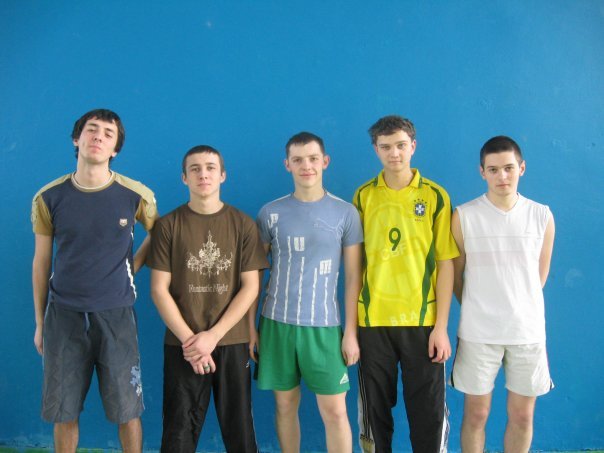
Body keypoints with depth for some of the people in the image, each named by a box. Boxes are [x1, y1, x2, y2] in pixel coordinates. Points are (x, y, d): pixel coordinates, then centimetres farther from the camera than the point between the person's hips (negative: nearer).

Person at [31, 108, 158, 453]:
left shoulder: (136, 196, -5)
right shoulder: (48, 198, -1)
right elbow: (41, 263, 7)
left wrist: (133, 266, 3)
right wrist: (39, 323, 10)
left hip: (116, 315, -1)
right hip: (63, 315, 1)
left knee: (128, 411, 6)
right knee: (63, 412, 10)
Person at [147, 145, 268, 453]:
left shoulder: (243, 225, 2)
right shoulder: (168, 225, 1)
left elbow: (250, 287, -2)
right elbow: (159, 290, -2)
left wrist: (213, 336, -10)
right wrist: (188, 339, -10)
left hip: (232, 343, 1)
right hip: (181, 345, 0)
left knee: (238, 428, 8)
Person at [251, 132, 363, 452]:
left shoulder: (345, 213, 1)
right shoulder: (271, 213, 3)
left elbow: (353, 277, 2)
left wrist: (351, 331, -3)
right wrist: (251, 327, 5)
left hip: (324, 326, -1)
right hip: (277, 323, 1)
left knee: (335, 412, 1)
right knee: (285, 405, 11)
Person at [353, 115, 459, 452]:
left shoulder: (435, 195, -1)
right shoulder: (364, 196, 4)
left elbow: (445, 263, -1)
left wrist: (441, 325, -6)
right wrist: (353, 320, 2)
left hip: (423, 321, -1)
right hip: (372, 321, 2)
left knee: (429, 411, 6)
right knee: (375, 409, 12)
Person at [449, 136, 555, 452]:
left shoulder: (542, 215, 0)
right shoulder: (464, 216, -6)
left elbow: (540, 275, 10)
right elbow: (455, 274, 3)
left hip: (528, 331, 2)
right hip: (478, 333, -2)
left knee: (522, 417, 12)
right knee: (476, 415, 8)